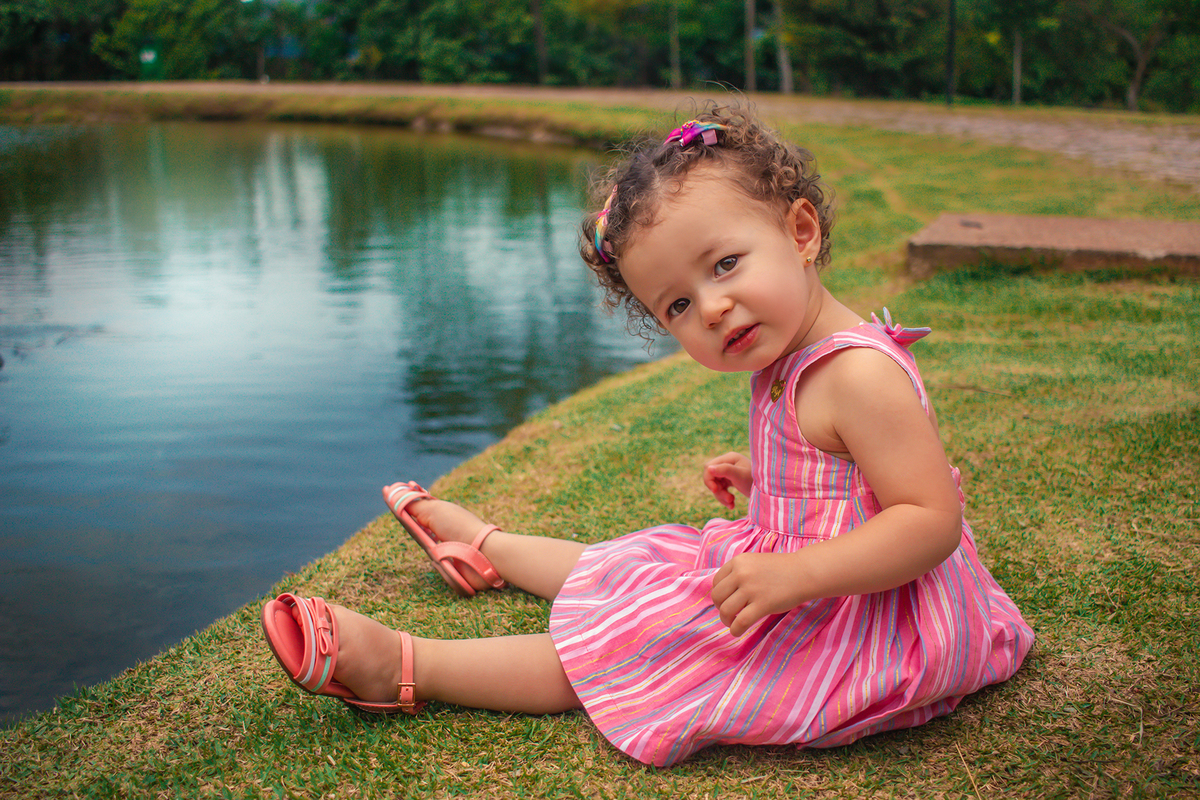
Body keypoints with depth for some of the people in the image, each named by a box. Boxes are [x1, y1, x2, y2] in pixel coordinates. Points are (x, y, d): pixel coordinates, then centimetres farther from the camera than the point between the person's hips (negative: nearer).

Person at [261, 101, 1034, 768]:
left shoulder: (861, 375, -28)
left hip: (854, 627, -9)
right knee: (626, 574, 22)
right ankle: (485, 547, 45)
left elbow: (934, 520, -31)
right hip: (791, 571, 9)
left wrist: (794, 574, -37)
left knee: (623, 646, -7)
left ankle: (402, 667, 0)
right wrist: (766, 477, 10)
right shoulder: (786, 363, 2)